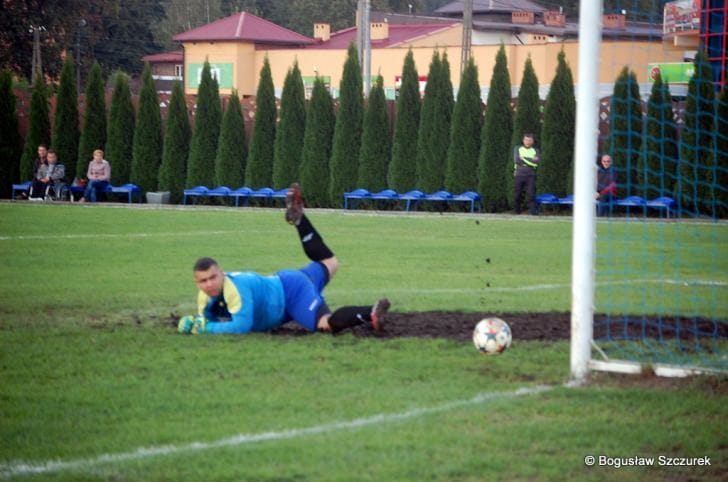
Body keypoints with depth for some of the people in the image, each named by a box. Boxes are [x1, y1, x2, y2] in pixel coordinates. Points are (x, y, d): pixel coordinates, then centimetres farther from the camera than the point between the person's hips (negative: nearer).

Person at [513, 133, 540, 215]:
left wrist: (524, 158, -7)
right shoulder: (517, 149, 11)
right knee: (518, 194, 1)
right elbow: (516, 160, -6)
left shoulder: (535, 151, 12)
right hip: (519, 175, 1)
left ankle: (533, 210, -19)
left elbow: (536, 162, -6)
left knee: (531, 193, -16)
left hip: (530, 175, -1)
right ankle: (517, 211, 14)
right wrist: (531, 160, -4)